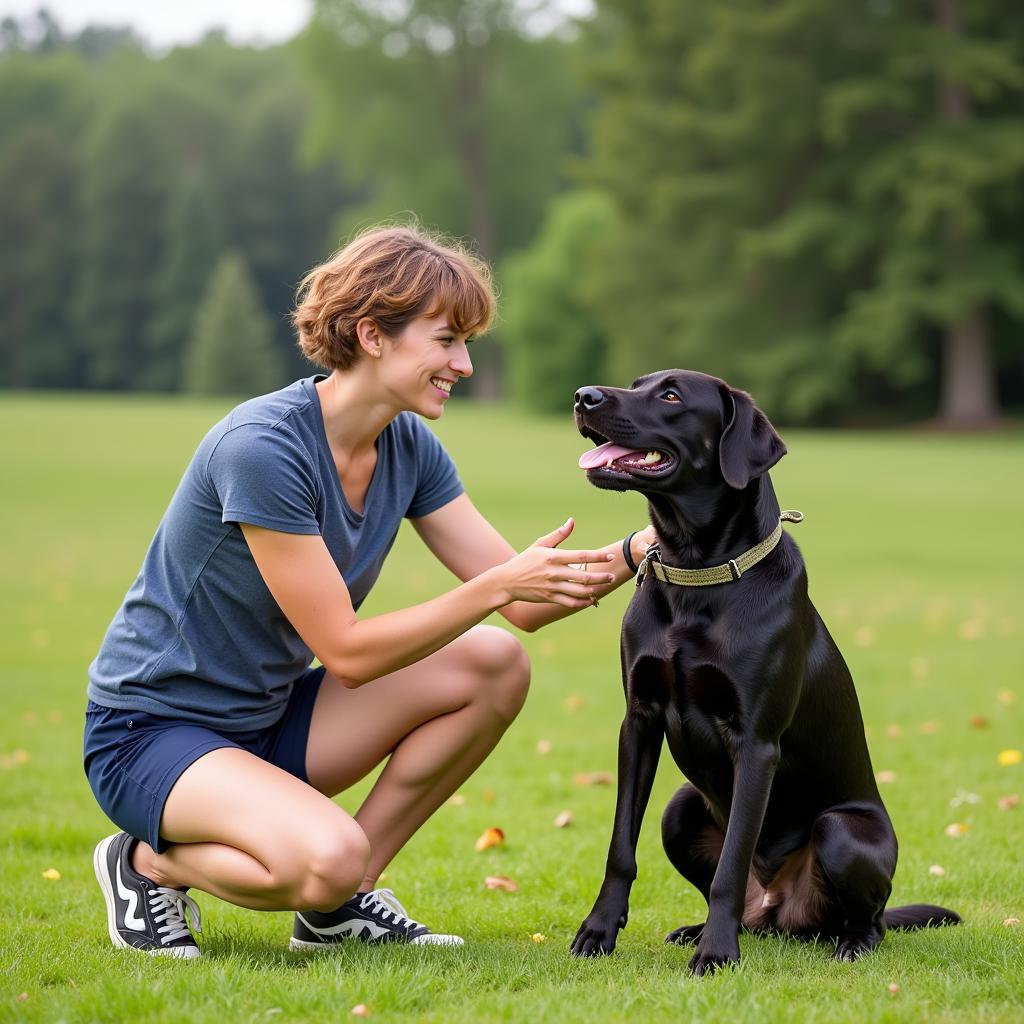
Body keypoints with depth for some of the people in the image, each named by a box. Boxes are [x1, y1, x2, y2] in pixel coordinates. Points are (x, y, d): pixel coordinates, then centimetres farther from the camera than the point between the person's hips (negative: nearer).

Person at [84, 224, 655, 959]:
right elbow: (346, 651, -24)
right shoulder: (262, 448, -25)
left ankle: (341, 902, 1)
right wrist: (499, 586, -29)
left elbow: (523, 603, -1)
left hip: (270, 716, 8)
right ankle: (152, 863, -2)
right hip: (152, 734, -8)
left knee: (496, 665, -8)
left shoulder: (408, 448, -1)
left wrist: (632, 554, -17)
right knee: (328, 855, -34)